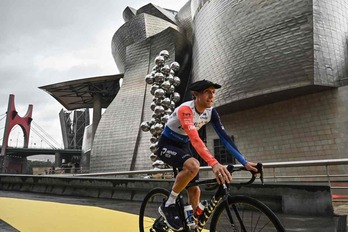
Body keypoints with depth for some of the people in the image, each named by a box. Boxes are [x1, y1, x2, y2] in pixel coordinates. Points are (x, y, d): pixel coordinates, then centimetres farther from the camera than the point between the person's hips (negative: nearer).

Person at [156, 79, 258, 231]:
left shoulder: (211, 112, -9)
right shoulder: (185, 109, -31)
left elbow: (224, 137, -14)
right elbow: (195, 139, -45)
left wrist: (245, 162, -22)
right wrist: (214, 164, -58)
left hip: (183, 146, 7)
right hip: (166, 145, -7)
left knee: (194, 190, -1)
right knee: (193, 166, -35)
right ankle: (168, 205, -16)